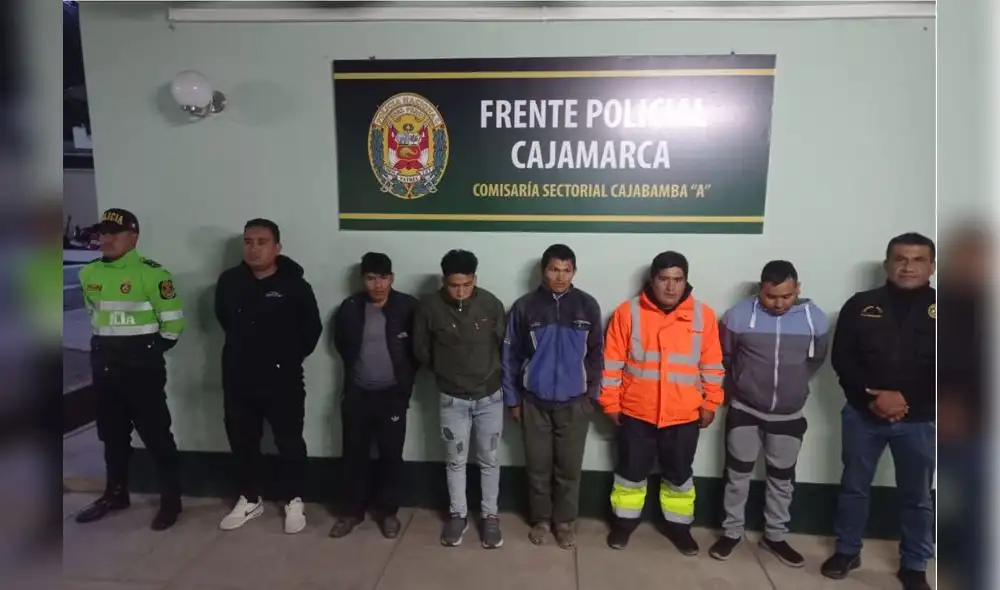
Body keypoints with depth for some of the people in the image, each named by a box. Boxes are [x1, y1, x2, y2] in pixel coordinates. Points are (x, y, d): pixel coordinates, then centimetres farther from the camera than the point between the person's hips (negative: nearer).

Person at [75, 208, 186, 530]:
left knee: (155, 434, -1)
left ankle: (171, 500, 10)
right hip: (103, 364, 7)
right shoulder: (89, 274, 9)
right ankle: (115, 493, 34)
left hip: (141, 364, -7)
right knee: (111, 434, 18)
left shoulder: (151, 273, -15)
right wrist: (101, 347, 16)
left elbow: (173, 320, -14)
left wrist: (151, 352, -6)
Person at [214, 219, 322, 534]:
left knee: (289, 442, 5)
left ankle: (294, 500, 23)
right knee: (242, 441, 16)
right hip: (238, 378, 4)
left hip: (282, 379, -4)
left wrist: (291, 357, 2)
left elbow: (312, 328, -2)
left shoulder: (294, 285, -11)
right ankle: (249, 499, 34)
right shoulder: (229, 281, 0)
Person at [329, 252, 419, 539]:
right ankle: (353, 511, 28)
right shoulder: (349, 308, -3)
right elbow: (341, 343, 13)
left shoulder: (408, 307, -9)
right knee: (354, 454, 11)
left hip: (392, 394, -2)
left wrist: (404, 376, 1)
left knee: (391, 455, 7)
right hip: (357, 393, 2)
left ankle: (388, 511, 25)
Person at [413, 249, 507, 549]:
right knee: (456, 461, 14)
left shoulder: (491, 304, -12)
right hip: (453, 398, 0)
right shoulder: (430, 306, -13)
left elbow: (504, 345, 1)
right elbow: (421, 349, 1)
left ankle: (489, 515, 30)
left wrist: (494, 375, 7)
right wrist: (445, 372, 8)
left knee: (489, 460, 13)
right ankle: (458, 515, 33)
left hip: (490, 396, 0)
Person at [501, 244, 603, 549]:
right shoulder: (524, 307, -6)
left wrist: (591, 395, 3)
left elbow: (596, 354, 3)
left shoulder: (588, 306, -4)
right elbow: (510, 356, 0)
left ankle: (565, 521, 30)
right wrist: (512, 399, 2)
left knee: (569, 467, 10)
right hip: (535, 401, 0)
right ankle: (541, 519, 32)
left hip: (574, 402, 0)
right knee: (538, 466, 12)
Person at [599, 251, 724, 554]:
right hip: (636, 412, -1)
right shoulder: (628, 312, -7)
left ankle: (678, 526, 36)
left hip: (684, 414, 1)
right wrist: (610, 402, -4)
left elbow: (712, 364, 3)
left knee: (680, 475, 16)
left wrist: (710, 403, 3)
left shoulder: (703, 315, -3)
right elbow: (612, 362, -4)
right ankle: (625, 521, 33)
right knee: (631, 472, 14)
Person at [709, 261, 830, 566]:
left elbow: (816, 360, 9)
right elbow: (724, 357, 1)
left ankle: (775, 536, 33)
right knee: (738, 473, 10)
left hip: (789, 414, 2)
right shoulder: (738, 315, -16)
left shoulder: (815, 319, -10)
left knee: (782, 478, 15)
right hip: (745, 410, -1)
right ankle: (732, 532, 27)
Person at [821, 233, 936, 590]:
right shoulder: (860, 305, 0)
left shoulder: (939, 309, -2)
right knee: (854, 487, 13)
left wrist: (905, 399, -17)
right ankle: (847, 551, 30)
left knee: (917, 497, 13)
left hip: (920, 420, 0)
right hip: (862, 415, 1)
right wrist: (871, 397, -15)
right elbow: (842, 360, -3)